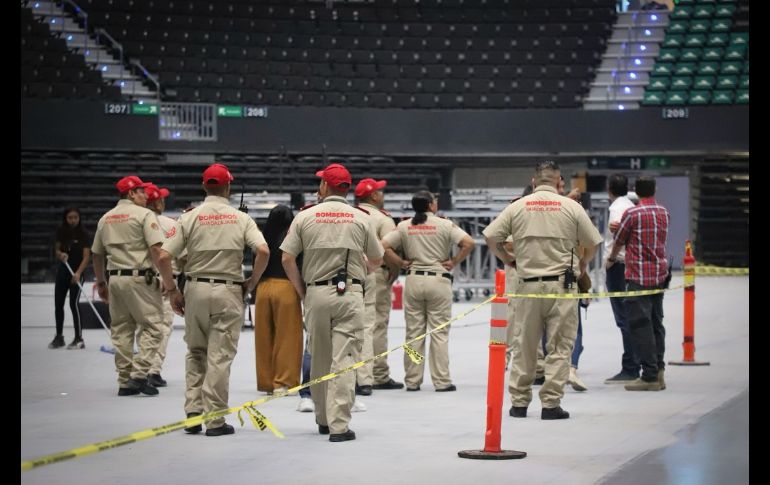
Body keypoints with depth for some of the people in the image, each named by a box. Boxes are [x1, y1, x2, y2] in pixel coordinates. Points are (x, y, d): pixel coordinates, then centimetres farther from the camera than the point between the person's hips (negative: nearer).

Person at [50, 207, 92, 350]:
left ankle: (79, 339, -7)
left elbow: (86, 256, -19)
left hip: (77, 273, -5)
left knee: (73, 304, -13)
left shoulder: (84, 234, -13)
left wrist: (78, 273, -33)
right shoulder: (61, 231, 1)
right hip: (62, 270, 5)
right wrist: (61, 254, -16)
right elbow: (57, 250, 8)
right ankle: (59, 337, 21)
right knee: (58, 304, 8)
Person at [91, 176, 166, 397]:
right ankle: (139, 374, -14)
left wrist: (100, 282, 28)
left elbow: (97, 254, 19)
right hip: (140, 278, -7)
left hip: (115, 277, 7)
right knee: (151, 325, -2)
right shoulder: (144, 214, -6)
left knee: (121, 329, 11)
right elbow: (156, 249, -15)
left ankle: (125, 381, 12)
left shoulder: (105, 218, 14)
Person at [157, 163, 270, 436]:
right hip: (228, 290, -1)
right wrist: (250, 283, 1)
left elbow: (164, 256, -6)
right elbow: (263, 252, -12)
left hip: (196, 289, 2)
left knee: (195, 353, 16)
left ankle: (193, 413, 10)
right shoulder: (240, 218, 0)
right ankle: (215, 419, 0)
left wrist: (172, 291, 5)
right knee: (220, 355, 1)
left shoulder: (189, 218, 0)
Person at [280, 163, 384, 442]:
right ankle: (339, 426, -12)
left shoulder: (305, 217, 1)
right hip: (350, 294, -1)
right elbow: (377, 260, 10)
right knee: (344, 360, -5)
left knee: (319, 359, 14)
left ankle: (323, 420, 25)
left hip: (316, 293, 1)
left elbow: (287, 259, -1)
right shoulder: (360, 219, 2)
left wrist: (302, 291, 10)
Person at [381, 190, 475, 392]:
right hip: (439, 280, -3)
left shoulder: (404, 226, 4)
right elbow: (469, 243, -13)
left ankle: (412, 381, 10)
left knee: (413, 332, 8)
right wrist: (454, 262, -3)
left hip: (413, 279, 3)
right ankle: (441, 381, 0)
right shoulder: (444, 224, -4)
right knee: (439, 332, 1)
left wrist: (401, 263, 4)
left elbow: (384, 246, -2)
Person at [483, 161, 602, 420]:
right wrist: (583, 263, 23)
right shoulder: (571, 207, 0)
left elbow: (490, 237, 1)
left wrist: (507, 259, 18)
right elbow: (592, 243, 3)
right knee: (559, 347, 3)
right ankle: (551, 403, -2)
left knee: (524, 346, 11)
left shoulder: (517, 207, 3)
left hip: (528, 283, 2)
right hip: (561, 284, -2)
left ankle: (519, 402, 15)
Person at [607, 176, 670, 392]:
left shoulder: (632, 213, -10)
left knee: (640, 325, -5)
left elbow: (619, 241, 1)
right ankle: (658, 371, 14)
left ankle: (650, 376, -7)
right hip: (660, 275, 7)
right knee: (656, 323, 13)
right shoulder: (663, 212, 9)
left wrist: (611, 259, 22)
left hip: (639, 276, -7)